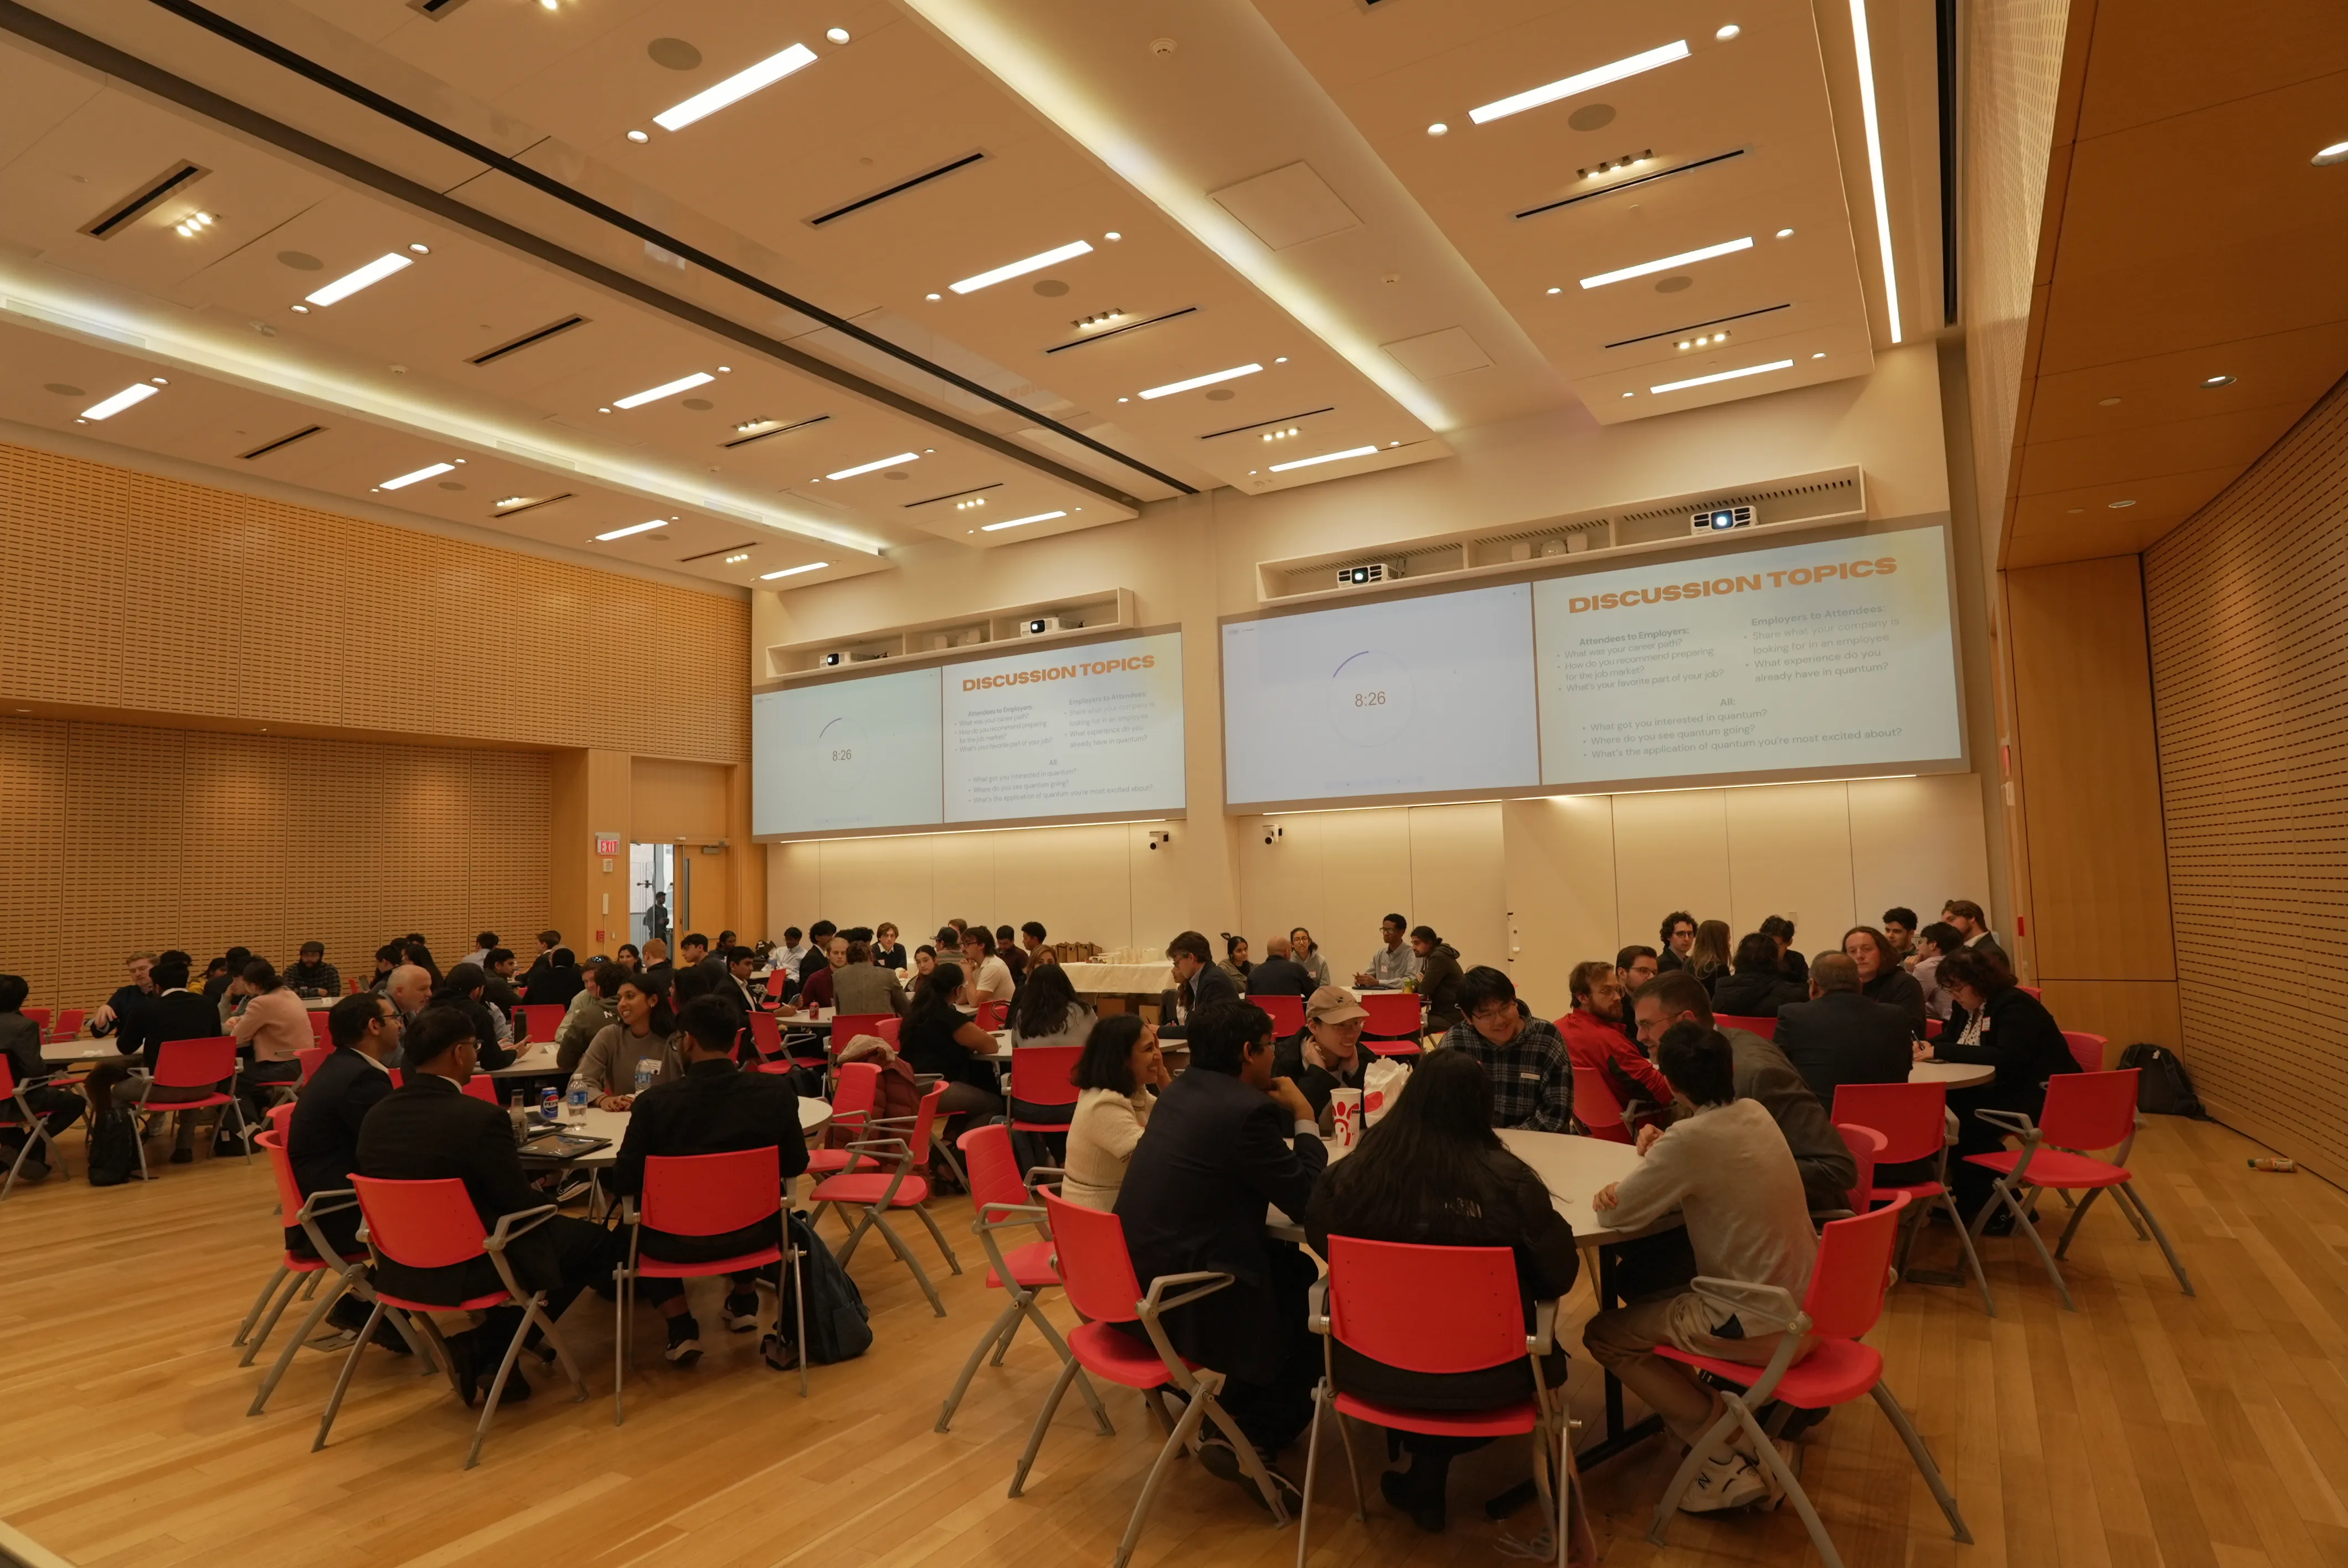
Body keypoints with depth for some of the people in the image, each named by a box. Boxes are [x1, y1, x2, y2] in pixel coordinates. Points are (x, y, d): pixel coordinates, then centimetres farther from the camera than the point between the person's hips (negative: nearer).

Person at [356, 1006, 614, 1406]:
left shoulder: (377, 1114, -3)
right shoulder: (480, 1117, -24)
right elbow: (521, 1205, -16)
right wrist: (543, 1199, 9)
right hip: (465, 1268, -8)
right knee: (594, 1241, 8)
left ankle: (489, 1355, 20)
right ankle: (486, 1349, 7)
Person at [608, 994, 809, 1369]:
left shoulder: (654, 1101, -19)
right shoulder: (775, 1091, -14)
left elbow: (624, 1183, -10)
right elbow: (796, 1164, -1)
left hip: (678, 1242, -2)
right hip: (753, 1234, 2)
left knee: (635, 1225, 32)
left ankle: (681, 1329, 21)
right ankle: (744, 1303, 45)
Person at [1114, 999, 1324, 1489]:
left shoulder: (1182, 1090, 8)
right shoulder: (1247, 1110, -20)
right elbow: (1308, 1202, -12)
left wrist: (1286, 1115, 11)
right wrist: (1305, 1118, -2)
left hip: (1136, 1279, 9)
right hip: (1179, 1300, -9)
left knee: (1294, 1267, 22)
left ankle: (1238, 1416, 32)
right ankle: (1250, 1439, 19)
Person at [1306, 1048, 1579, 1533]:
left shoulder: (1352, 1173, -17)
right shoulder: (1509, 1180, -21)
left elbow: (1320, 1240, 3)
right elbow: (1559, 1277, -9)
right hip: (1484, 1376, -2)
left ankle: (1424, 1472, 27)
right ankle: (1428, 1479, 31)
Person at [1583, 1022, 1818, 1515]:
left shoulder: (1692, 1138, -25)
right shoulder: (1756, 1114, 0)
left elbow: (1617, 1214, -17)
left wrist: (1634, 1176, 2)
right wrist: (1657, 1163, -8)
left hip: (1759, 1327, -8)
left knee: (1605, 1335, 7)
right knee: (1645, 1302, 25)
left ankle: (1734, 1455, 6)